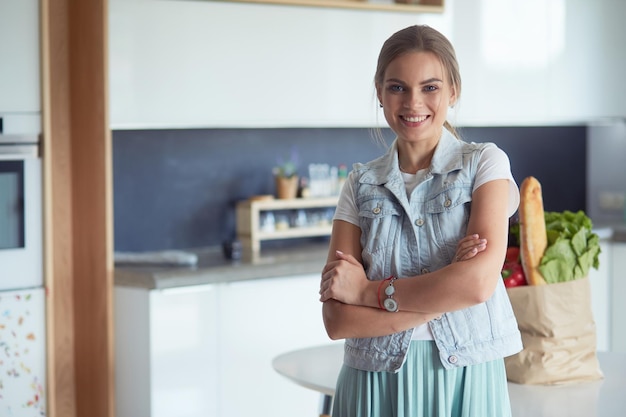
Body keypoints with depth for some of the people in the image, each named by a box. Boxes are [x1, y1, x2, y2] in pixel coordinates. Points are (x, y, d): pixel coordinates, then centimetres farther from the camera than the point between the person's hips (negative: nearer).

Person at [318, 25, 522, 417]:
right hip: (376, 382, 2)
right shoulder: (362, 183, 3)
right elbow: (337, 319, -7)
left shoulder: (485, 163, -2)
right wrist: (442, 296, -17)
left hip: (465, 380, -1)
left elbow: (478, 282, -17)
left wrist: (367, 290, -11)